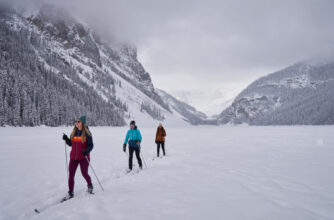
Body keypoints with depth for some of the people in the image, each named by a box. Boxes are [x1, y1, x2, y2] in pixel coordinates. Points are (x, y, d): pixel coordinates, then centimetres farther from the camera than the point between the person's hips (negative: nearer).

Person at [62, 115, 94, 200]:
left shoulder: (86, 133, -9)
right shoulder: (74, 132, 6)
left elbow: (91, 145, -9)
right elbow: (70, 144, 13)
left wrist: (87, 151, -28)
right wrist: (66, 139, -5)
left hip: (83, 157, -4)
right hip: (73, 157, 5)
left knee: (84, 174, 3)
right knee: (71, 175, 3)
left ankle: (90, 186, 33)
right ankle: (70, 193, 15)